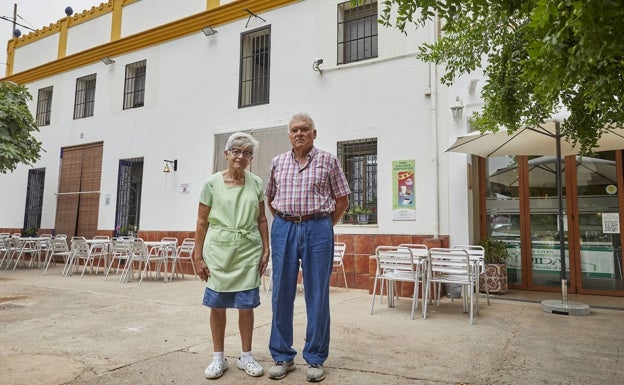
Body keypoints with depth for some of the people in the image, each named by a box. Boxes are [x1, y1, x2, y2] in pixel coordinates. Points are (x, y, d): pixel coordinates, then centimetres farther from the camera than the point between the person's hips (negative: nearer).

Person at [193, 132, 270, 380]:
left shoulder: (256, 183, 6)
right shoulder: (212, 183, 0)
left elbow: (262, 219, 10)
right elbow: (202, 222, 1)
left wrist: (266, 249, 4)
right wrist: (198, 256, -1)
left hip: (249, 250, 1)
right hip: (218, 249, -1)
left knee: (246, 306, 6)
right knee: (217, 305, 7)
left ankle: (246, 356, 23)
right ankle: (219, 357, 24)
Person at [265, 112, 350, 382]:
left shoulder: (328, 160, 2)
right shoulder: (278, 162, 10)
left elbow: (342, 199, 5)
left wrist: (324, 226, 6)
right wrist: (284, 222, 14)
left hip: (318, 229, -2)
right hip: (284, 229, 3)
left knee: (317, 294, 3)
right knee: (281, 293, 6)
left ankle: (315, 359, 17)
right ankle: (282, 356, 21)